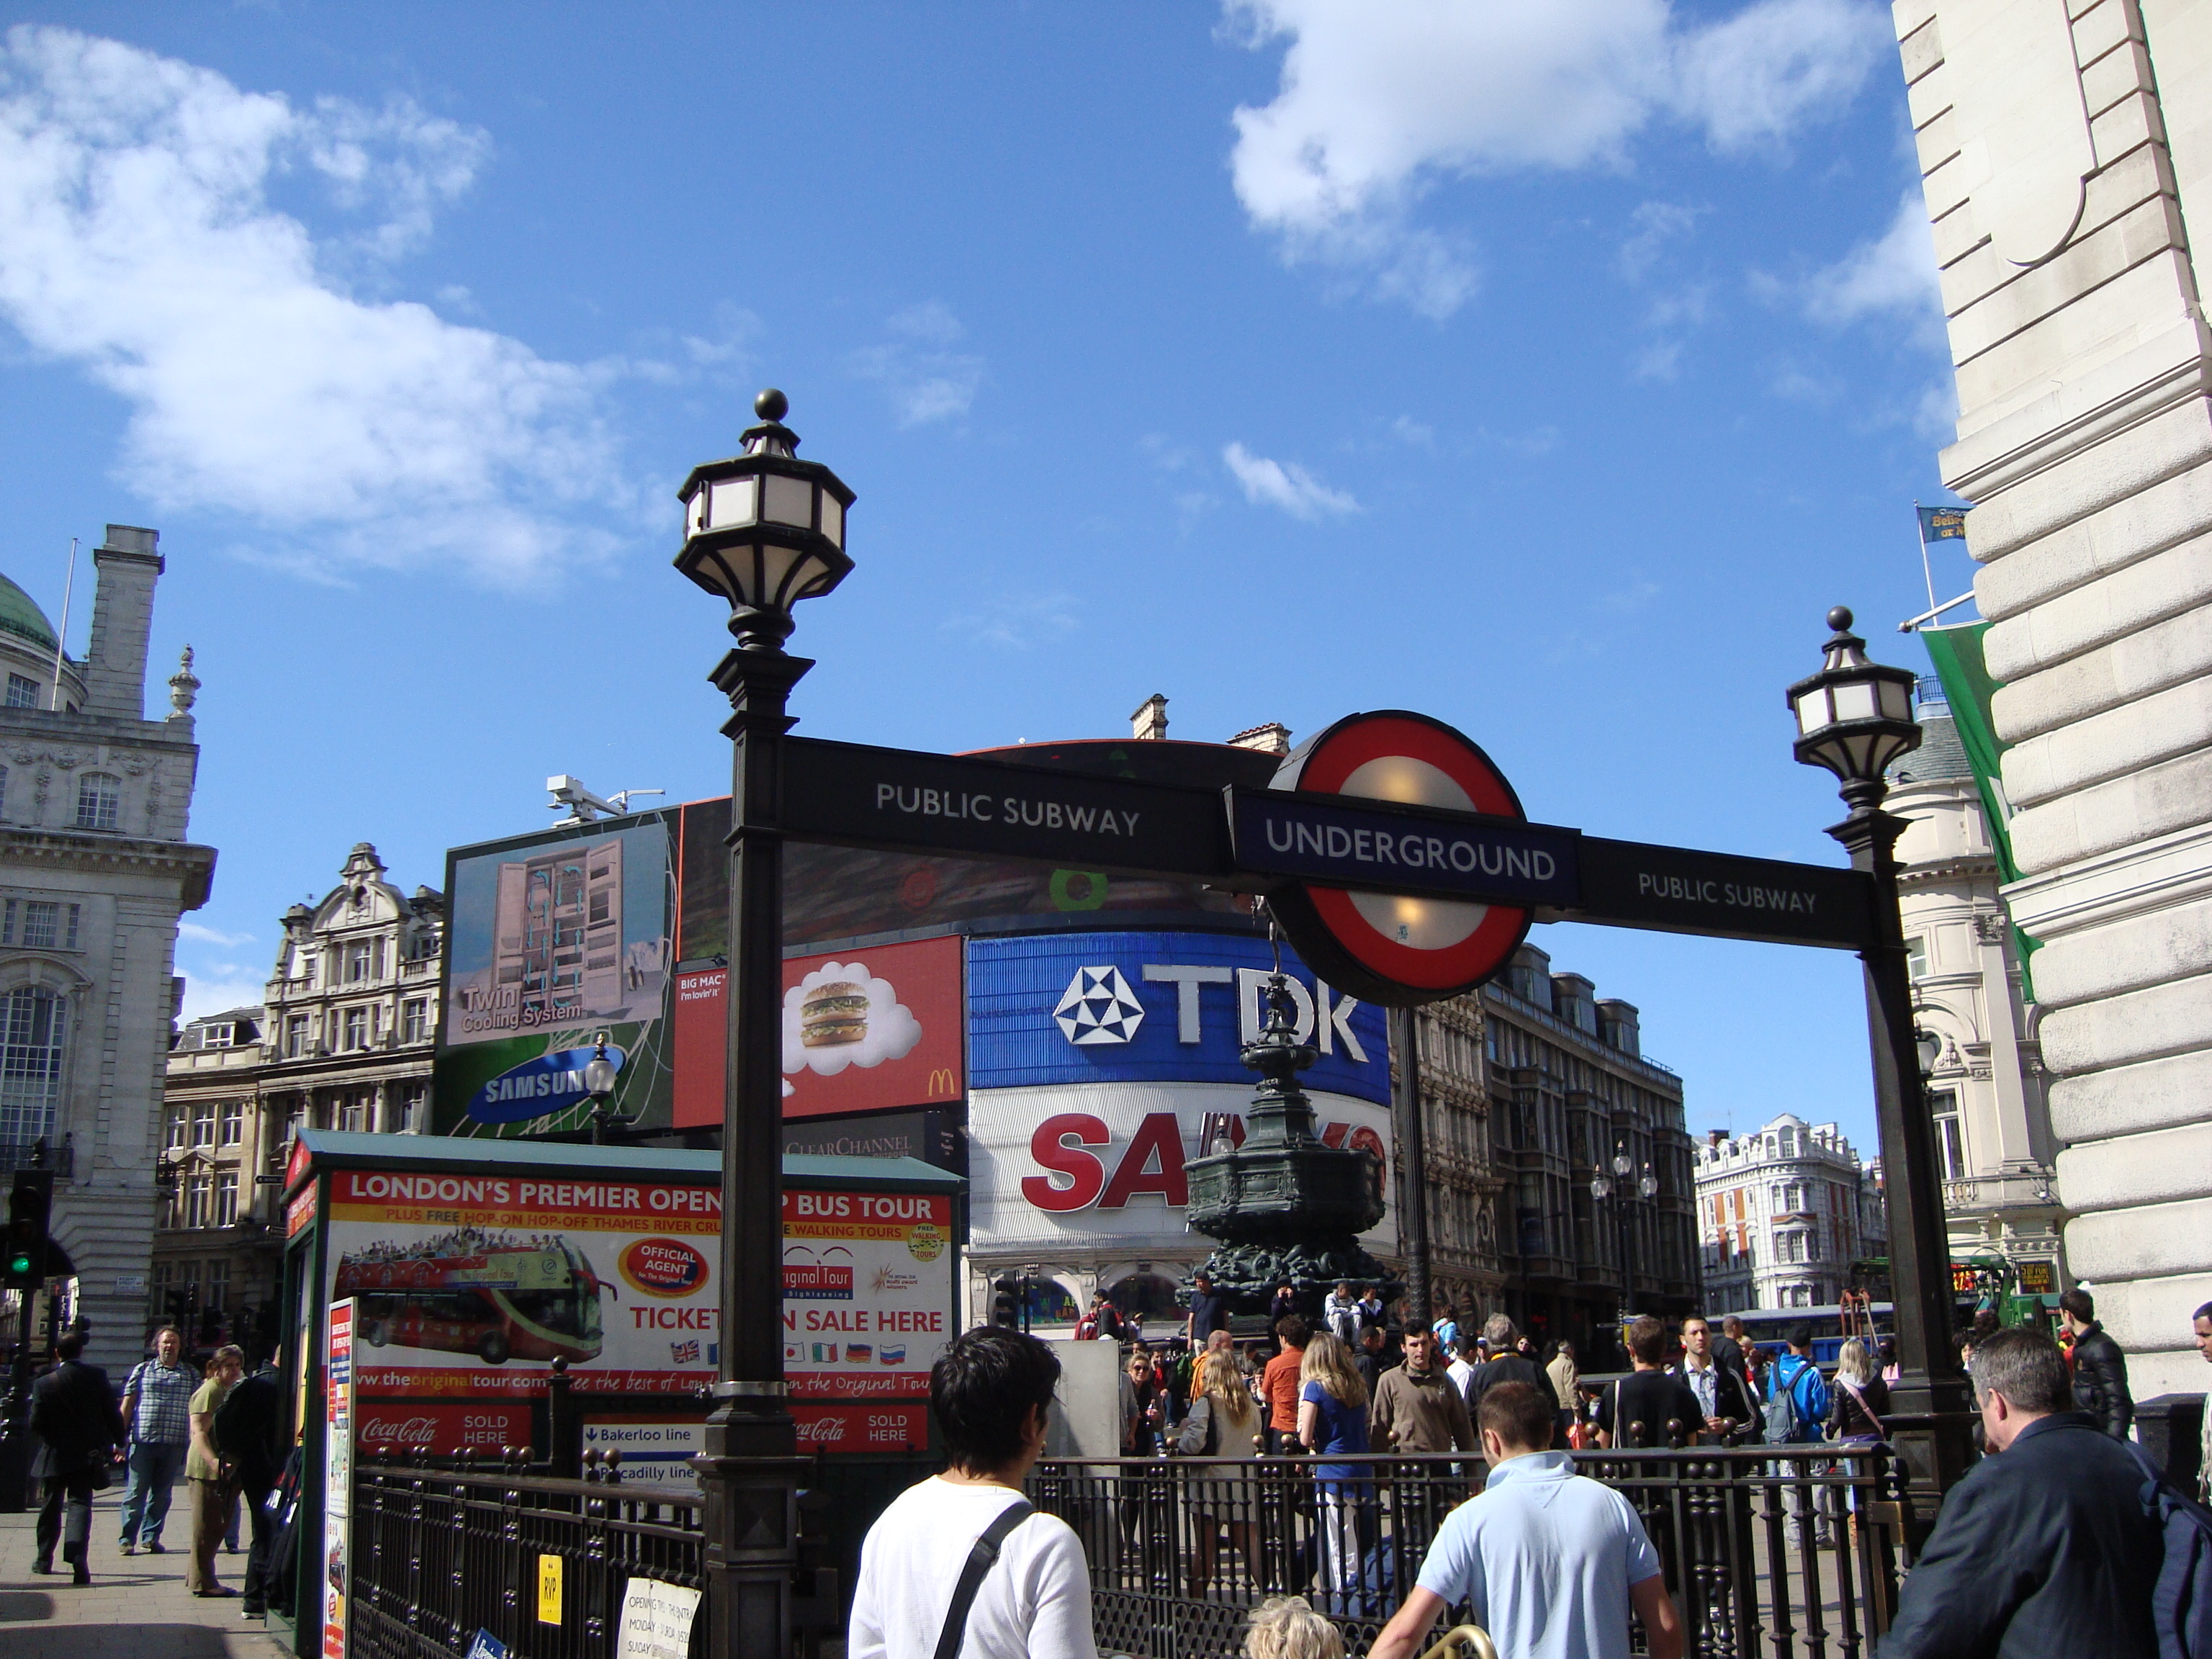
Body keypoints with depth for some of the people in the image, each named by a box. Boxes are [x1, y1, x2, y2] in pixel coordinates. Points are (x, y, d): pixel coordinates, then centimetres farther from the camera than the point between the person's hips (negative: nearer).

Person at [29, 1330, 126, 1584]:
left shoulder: (44, 1383, -9)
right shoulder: (96, 1376, -8)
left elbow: (36, 1424, -8)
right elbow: (112, 1413, -4)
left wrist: (52, 1435, 14)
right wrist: (120, 1441, 9)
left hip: (55, 1456, 0)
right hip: (87, 1455, 0)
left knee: (52, 1506, 16)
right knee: (80, 1503, 0)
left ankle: (44, 1559, 28)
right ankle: (77, 1554, -21)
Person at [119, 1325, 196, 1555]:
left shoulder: (190, 1375, 11)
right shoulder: (142, 1370, 8)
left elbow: (197, 1410, 12)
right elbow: (127, 1405, 6)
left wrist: (196, 1442, 6)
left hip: (174, 1444, 2)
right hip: (142, 1441, -2)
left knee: (161, 1494, 7)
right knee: (135, 1492, -1)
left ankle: (151, 1536, 16)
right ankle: (128, 1539, 6)